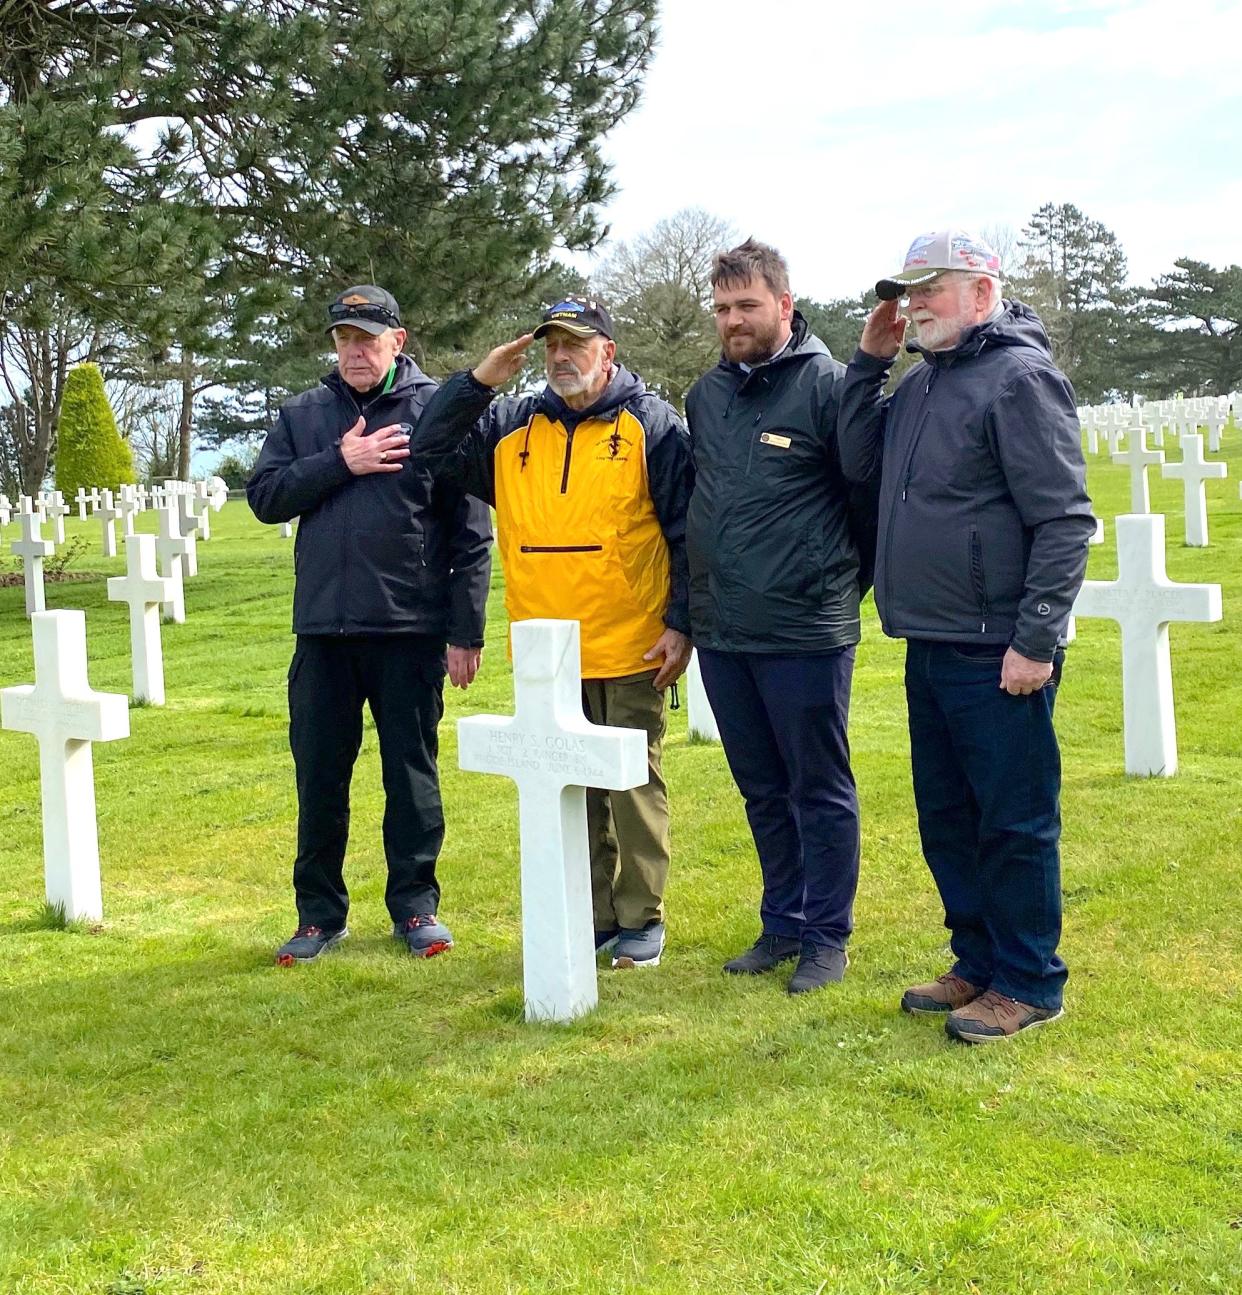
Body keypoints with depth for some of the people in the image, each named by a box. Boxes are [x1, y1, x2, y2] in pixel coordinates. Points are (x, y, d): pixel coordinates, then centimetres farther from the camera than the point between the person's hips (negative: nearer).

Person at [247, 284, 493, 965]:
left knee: (412, 772, 7)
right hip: (323, 627, 3)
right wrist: (339, 462, -10)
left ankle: (416, 903, 21)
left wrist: (467, 632, -6)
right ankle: (320, 911, 20)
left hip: (411, 628, -3)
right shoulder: (303, 414, 11)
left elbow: (471, 531, -3)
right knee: (319, 775, 8)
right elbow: (264, 496, 2)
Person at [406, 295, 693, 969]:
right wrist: (477, 381, -1)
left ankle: (641, 920, 14)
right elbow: (430, 451, 8)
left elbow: (686, 530, -2)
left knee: (634, 782, 3)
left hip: (630, 649, -4)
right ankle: (593, 916, 22)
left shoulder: (650, 422, -1)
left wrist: (681, 623, -7)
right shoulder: (512, 427, 10)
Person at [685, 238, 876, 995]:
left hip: (806, 633, -6)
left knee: (820, 790, 5)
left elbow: (870, 492, -8)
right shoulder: (705, 395, 11)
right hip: (722, 633, 6)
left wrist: (841, 582, 0)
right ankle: (783, 925, 29)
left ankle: (827, 937, 17)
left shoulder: (828, 385, -9)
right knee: (763, 791, 16)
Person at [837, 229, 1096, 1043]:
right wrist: (870, 362, 9)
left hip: (998, 655, -9)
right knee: (946, 819, 16)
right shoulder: (923, 382, 14)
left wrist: (1037, 640, -19)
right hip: (931, 647, 9)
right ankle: (980, 963, 30)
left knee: (1013, 821, 1)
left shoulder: (1019, 379, -13)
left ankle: (1029, 983, 15)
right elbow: (859, 463, 18)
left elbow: (1066, 521, -16)